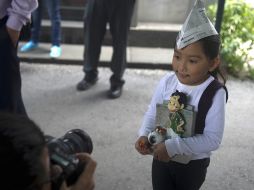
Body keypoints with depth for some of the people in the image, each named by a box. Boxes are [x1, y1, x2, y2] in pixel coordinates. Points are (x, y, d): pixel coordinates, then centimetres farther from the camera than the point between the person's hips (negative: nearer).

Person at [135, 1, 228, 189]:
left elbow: (213, 139, -26)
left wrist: (173, 146, -31)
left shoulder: (215, 94, -23)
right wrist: (144, 135, -19)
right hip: (161, 157, 3)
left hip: (193, 164, -3)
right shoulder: (167, 81, -12)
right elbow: (152, 113, 0)